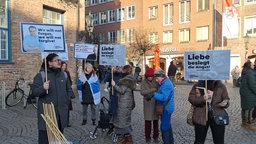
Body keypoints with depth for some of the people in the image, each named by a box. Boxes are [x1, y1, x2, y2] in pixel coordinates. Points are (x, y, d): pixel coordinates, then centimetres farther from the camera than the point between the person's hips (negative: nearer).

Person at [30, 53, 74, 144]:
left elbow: (69, 90, 20)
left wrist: (66, 101, 8)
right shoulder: (41, 75, -5)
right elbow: (34, 92, -10)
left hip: (61, 113, 5)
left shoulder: (63, 74, 9)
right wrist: (43, 88, -27)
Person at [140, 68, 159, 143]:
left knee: (156, 121, 10)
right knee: (148, 121, 5)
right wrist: (152, 90, -19)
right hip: (148, 104, -1)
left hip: (156, 103, 1)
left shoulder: (156, 81, -1)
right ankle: (148, 137, 22)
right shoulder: (144, 82, -3)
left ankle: (156, 136, 27)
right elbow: (142, 92, -12)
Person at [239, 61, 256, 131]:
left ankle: (244, 121, 29)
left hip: (243, 92, 9)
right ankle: (249, 125, 6)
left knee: (244, 107, 17)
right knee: (250, 109, -1)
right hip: (249, 94, -9)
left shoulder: (244, 73, 10)